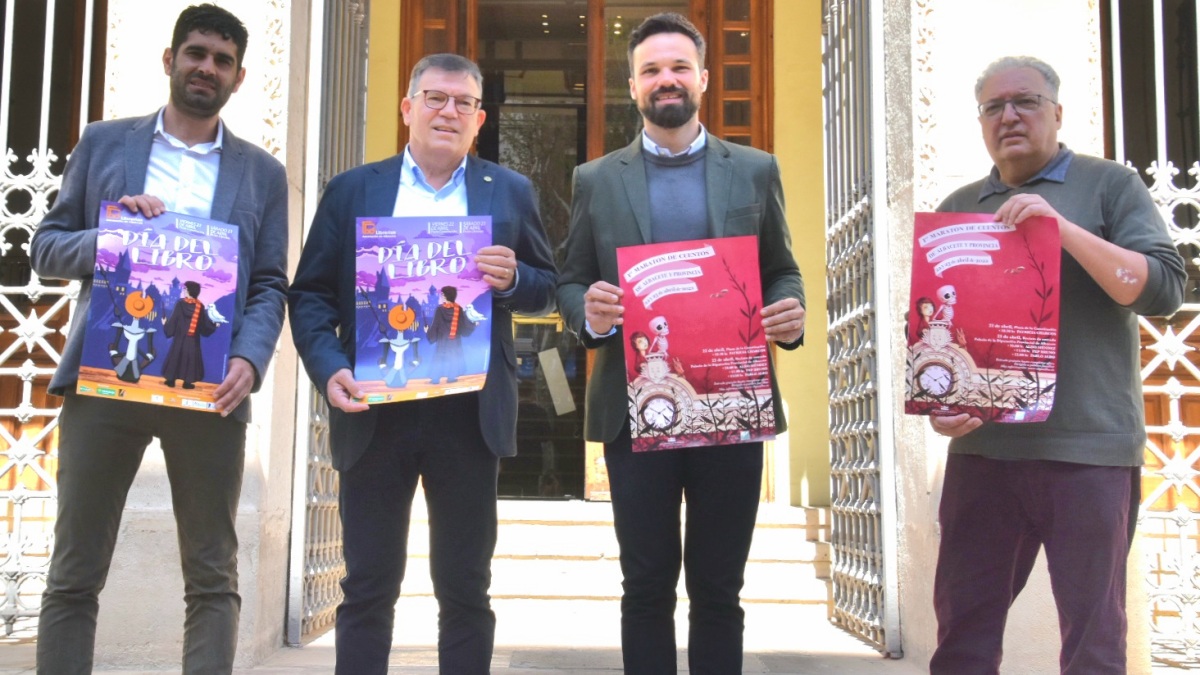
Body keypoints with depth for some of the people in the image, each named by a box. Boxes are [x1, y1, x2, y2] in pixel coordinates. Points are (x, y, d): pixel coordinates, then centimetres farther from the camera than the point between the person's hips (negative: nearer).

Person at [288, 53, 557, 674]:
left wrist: (512, 278, -13)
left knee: (465, 591, 8)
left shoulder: (510, 192, 9)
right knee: (367, 589, 7)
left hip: (469, 413, 0)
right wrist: (330, 368, -12)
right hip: (375, 410, 0)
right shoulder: (352, 190, 8)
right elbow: (310, 293, 5)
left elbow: (545, 293, 9)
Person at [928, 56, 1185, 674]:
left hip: (1088, 446, -3)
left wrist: (1063, 228, -15)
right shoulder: (959, 207, 15)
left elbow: (1163, 289, -5)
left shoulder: (1109, 186, 6)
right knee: (962, 625, 6)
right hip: (982, 446, 3)